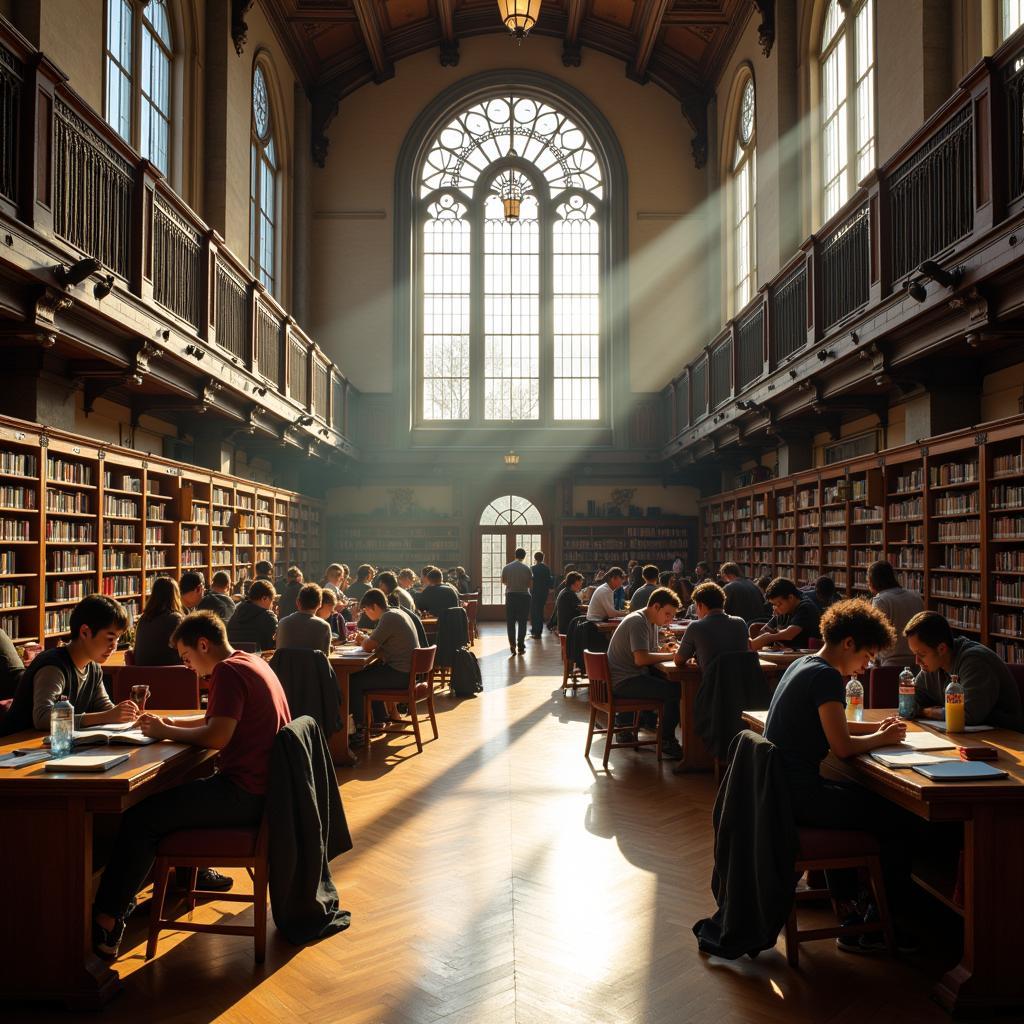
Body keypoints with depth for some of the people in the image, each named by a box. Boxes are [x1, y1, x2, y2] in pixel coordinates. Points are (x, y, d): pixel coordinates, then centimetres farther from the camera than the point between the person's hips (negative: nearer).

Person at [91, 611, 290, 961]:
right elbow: (214, 720, 22)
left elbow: (217, 736, -23)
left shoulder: (228, 671, -15)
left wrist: (166, 732, -9)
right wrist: (169, 722, 9)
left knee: (139, 818, -10)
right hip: (264, 785, 10)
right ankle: (197, 871, 43)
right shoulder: (252, 663, 15)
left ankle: (107, 921, -5)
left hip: (244, 794, -10)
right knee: (179, 792, 32)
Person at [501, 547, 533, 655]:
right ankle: (521, 646, 6)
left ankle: (512, 644, -1)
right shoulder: (526, 568, -7)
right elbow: (531, 584, -3)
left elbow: (503, 582, 9)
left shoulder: (507, 568, -2)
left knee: (510, 622, 8)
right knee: (522, 622, 6)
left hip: (510, 596, 1)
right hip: (524, 595, -1)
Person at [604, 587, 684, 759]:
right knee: (674, 690, -20)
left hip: (634, 676, 10)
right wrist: (671, 656, -17)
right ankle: (666, 743, -8)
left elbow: (653, 650, 18)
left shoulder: (652, 622, 15)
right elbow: (641, 659, -25)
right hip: (623, 681, -10)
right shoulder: (638, 622, -17)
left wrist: (669, 651, -3)